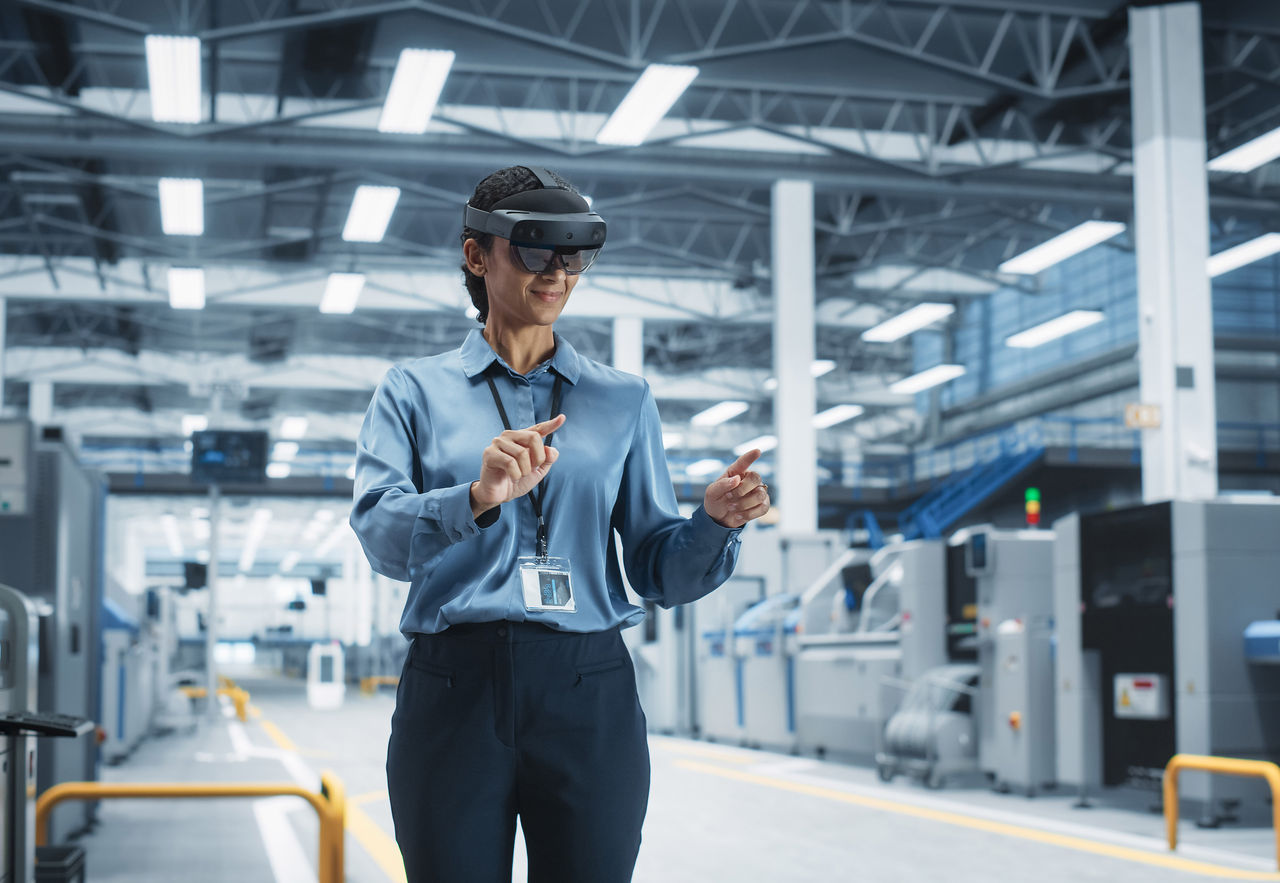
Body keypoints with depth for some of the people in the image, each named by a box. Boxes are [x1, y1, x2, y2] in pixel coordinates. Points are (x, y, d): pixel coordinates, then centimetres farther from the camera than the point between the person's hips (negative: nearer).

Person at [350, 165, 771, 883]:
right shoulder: (416, 391, 8)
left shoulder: (624, 400, 13)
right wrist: (477, 498, -26)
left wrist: (716, 521, -11)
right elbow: (381, 535, -8)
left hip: (589, 696, 1)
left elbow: (659, 573, 9)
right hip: (454, 691, -1)